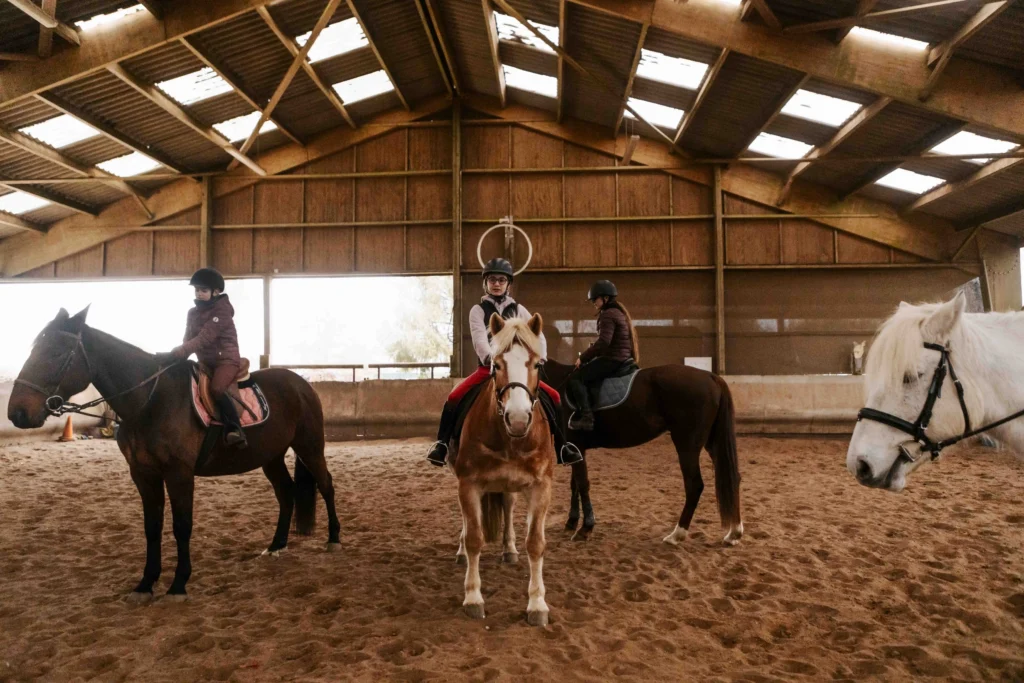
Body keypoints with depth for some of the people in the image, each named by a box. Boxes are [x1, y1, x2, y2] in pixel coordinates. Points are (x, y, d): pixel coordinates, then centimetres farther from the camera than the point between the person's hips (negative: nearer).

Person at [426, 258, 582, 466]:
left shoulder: (518, 310, 9)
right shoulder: (478, 310, 2)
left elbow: (538, 335, 0)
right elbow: (479, 338, -16)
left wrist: (540, 358, -19)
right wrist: (489, 358, -35)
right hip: (488, 368, -2)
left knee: (552, 396, -10)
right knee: (454, 398, -22)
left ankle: (562, 446, 1)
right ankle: (442, 444, -10)